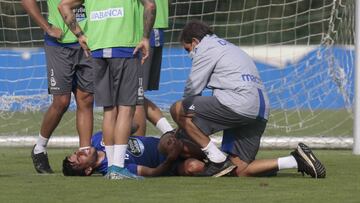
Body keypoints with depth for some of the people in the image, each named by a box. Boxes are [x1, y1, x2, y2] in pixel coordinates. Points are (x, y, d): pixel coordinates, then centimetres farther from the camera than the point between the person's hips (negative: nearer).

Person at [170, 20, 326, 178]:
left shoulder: (206, 48, 7)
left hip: (239, 104, -9)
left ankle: (217, 159, -11)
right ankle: (297, 160, 2)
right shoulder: (229, 48, 36)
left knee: (178, 110, -9)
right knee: (239, 171, 8)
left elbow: (193, 88, 4)